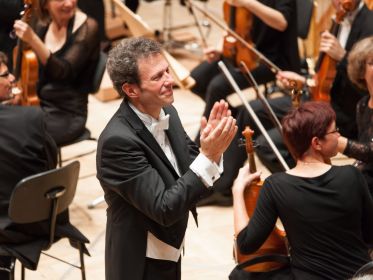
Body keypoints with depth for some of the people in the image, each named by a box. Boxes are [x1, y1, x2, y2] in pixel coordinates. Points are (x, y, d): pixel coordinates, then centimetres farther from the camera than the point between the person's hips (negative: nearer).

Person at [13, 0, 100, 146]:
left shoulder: (86, 27, -11)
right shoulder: (42, 26, 6)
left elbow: (64, 72, -22)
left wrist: (33, 40, -31)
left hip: (67, 114, -6)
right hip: (37, 105, 6)